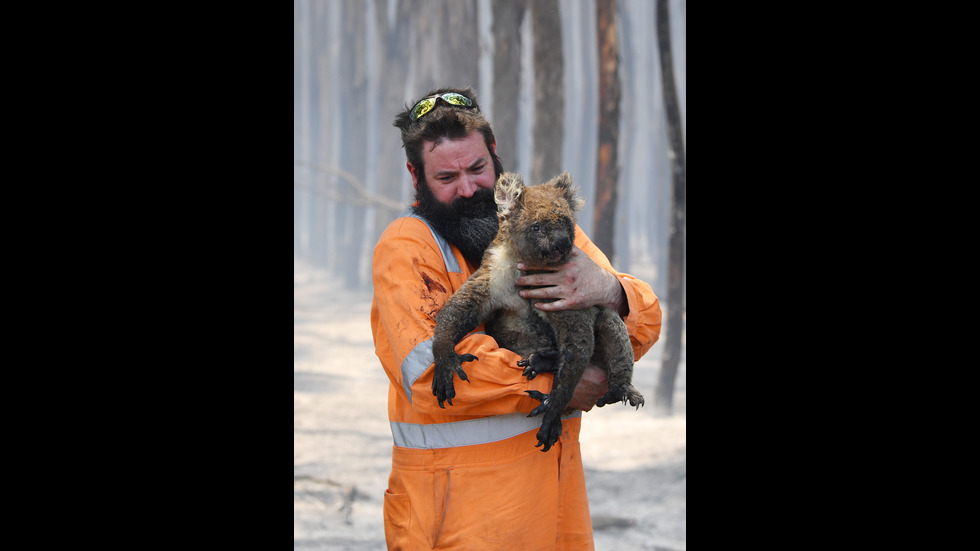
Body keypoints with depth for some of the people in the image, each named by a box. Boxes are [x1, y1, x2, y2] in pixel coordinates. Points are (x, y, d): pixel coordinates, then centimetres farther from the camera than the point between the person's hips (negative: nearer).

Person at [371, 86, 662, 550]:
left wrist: (610, 292, -21)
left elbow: (645, 324, 3)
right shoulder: (404, 248, -8)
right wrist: (554, 384, -18)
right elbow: (432, 369, -22)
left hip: (557, 474, 5)